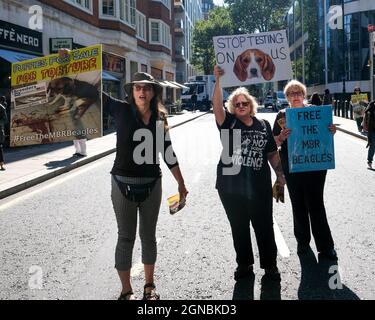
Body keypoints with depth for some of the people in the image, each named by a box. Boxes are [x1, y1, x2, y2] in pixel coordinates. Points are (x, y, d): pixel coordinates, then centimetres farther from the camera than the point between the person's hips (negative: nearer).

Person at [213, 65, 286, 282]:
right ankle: (244, 265, 27)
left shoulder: (263, 125, 6)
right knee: (239, 228, 12)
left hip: (259, 187, 1)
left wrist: (280, 173, 10)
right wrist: (218, 80, -25)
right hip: (231, 187, 0)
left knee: (265, 227, 6)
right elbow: (217, 105, -17)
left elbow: (272, 153, 12)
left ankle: (270, 266, 20)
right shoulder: (228, 123, 1)